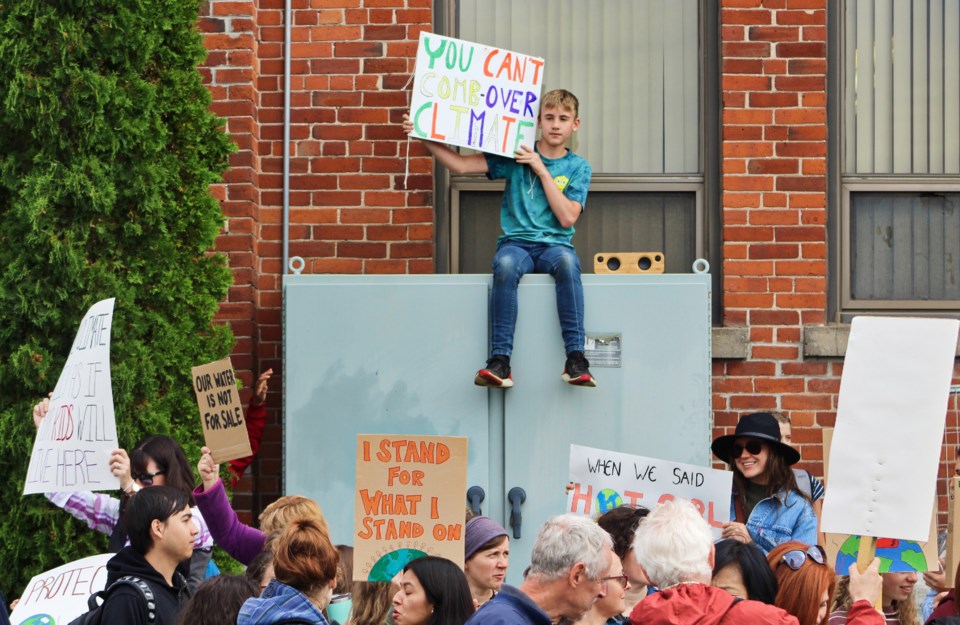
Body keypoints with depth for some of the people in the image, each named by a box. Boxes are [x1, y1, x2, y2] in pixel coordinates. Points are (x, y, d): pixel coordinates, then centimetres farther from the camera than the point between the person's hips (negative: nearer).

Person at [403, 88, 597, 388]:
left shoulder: (578, 167, 10)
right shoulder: (516, 155, 9)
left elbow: (567, 218, -2)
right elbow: (459, 164, 4)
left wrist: (542, 171, -5)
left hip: (554, 244, 0)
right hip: (516, 241, 0)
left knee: (567, 262, -37)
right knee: (505, 266, -37)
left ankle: (575, 358, -40)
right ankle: (500, 360, -40)